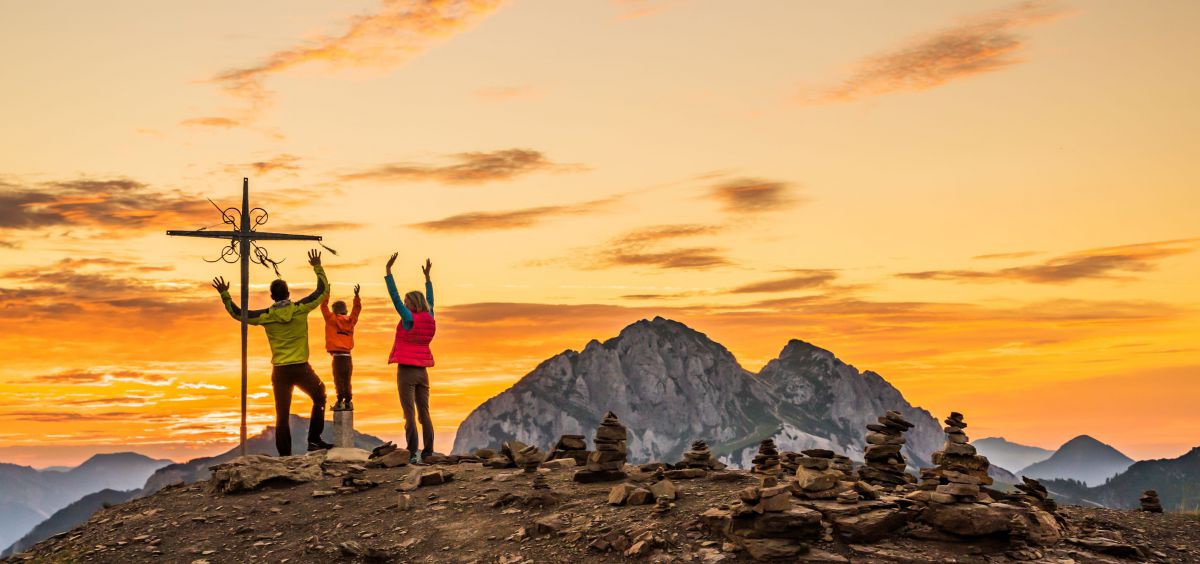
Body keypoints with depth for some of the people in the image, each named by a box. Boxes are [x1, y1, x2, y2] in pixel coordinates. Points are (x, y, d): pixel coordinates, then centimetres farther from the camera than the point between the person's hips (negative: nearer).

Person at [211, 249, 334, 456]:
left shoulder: (266, 316, -3)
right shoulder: (301, 309, -5)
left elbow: (238, 313, 8)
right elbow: (323, 290, 7)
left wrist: (225, 294, 16)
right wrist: (317, 267, 18)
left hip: (280, 371, 1)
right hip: (301, 368, -1)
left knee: (282, 415, 7)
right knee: (319, 399, 21)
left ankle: (285, 455, 5)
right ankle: (314, 440, 9)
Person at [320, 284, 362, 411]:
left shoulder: (332, 319, -1)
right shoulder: (351, 321, 10)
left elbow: (324, 307, 2)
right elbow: (357, 309, 23)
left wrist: (327, 293, 6)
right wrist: (356, 295, 24)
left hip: (337, 356, -4)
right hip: (347, 355, 5)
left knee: (339, 380, -6)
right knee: (346, 381, 11)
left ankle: (340, 401, -12)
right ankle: (348, 402, 8)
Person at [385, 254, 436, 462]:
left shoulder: (409, 319, -10)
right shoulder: (429, 319, 5)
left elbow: (394, 297, -12)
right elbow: (429, 300, 23)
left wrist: (388, 270, -11)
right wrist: (427, 276, 33)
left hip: (406, 371, -6)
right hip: (422, 372, 6)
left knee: (410, 415, -7)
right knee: (424, 414, 6)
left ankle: (412, 453, -11)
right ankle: (428, 453, 4)